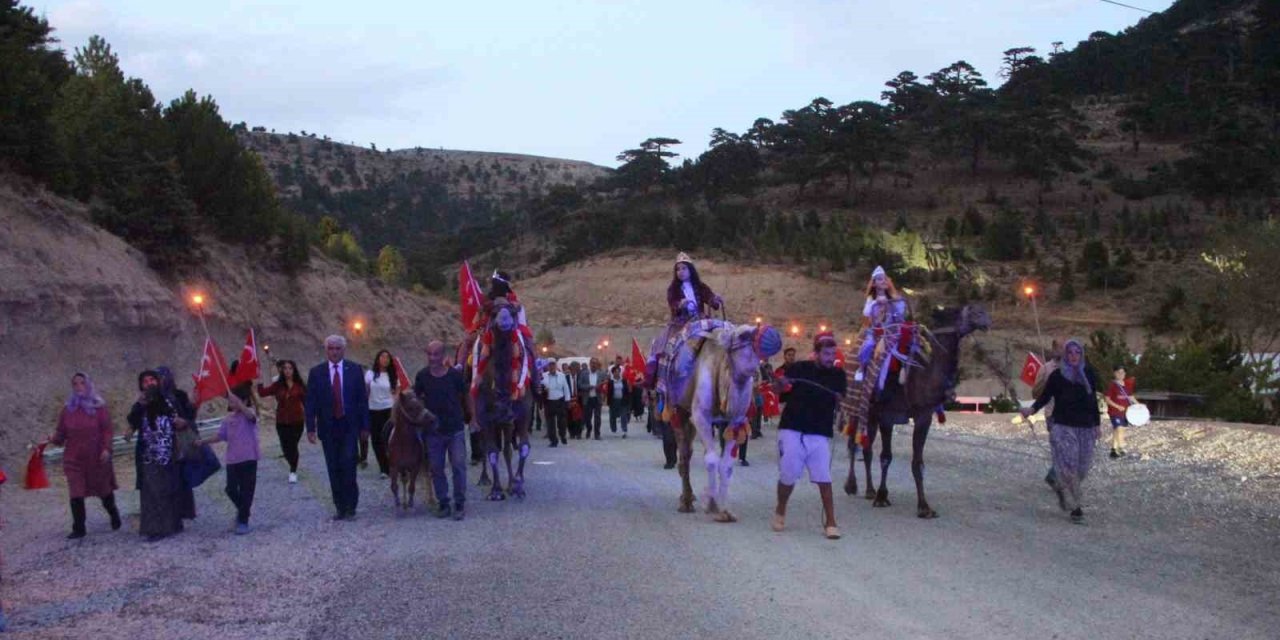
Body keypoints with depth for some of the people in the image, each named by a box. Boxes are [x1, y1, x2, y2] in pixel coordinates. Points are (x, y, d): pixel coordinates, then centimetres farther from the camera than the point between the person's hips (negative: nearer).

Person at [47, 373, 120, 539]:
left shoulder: (98, 406, -3)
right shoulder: (68, 408, 3)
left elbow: (106, 430, -5)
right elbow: (61, 432, 4)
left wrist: (106, 448, -16)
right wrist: (54, 439, -17)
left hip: (97, 457, -1)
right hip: (74, 458, 2)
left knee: (103, 489, 12)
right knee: (76, 494, -4)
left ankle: (114, 515, 39)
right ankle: (78, 529, 6)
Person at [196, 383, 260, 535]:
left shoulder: (249, 412, -7)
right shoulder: (228, 418, 10)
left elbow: (250, 415, -33)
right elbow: (220, 436, 10)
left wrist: (237, 401, -42)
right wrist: (203, 441, 0)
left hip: (249, 458, -5)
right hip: (232, 459, 5)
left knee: (246, 490, 0)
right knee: (231, 489, 3)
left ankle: (243, 521, 11)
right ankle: (242, 510, 31)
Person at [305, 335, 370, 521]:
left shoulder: (355, 370, 3)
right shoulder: (316, 372, 4)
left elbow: (362, 399, 4)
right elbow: (311, 402, 4)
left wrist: (365, 426, 1)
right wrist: (311, 428, -3)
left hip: (349, 427, -1)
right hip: (328, 428, 1)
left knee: (348, 466, -10)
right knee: (334, 470, 4)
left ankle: (350, 507, -1)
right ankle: (340, 508, 11)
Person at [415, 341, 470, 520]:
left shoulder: (455, 375, -6)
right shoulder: (422, 376, -2)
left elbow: (466, 396, 5)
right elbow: (415, 398, 10)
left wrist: (470, 417, 6)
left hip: (455, 429, -2)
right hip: (433, 431, 2)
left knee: (458, 465, -7)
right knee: (436, 468, 6)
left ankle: (459, 504, 2)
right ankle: (443, 503, 16)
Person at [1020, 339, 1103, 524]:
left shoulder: (1090, 375, 8)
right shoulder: (1057, 376, -1)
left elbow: (1094, 401, 15)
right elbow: (1045, 396, -1)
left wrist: (1096, 425, 15)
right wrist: (1032, 409, -19)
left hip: (1085, 427, 4)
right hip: (1063, 426, -4)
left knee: (1082, 467, 4)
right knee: (1068, 465, -12)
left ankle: (1060, 487, 32)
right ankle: (1075, 507, -1)